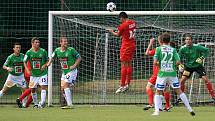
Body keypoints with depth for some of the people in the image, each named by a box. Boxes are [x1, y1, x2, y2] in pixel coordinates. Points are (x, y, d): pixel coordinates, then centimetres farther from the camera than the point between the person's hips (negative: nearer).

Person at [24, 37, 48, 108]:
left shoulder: (43, 51, -5)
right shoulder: (29, 52, -4)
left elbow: (47, 61, 7)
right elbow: (25, 62, 2)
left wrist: (45, 65, -13)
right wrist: (27, 70, -12)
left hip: (42, 73, -2)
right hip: (33, 74, 2)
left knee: (43, 87, -17)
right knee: (32, 89, 6)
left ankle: (42, 102, -21)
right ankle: (36, 103, 22)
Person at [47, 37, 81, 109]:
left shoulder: (71, 50, -12)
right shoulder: (57, 50, 2)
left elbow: (79, 58, -4)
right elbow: (52, 57, 18)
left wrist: (74, 65, -16)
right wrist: (49, 63, -2)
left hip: (71, 71, -7)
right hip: (64, 71, 7)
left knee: (65, 85, -19)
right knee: (63, 88, 5)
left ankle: (70, 105, -20)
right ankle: (69, 104, 15)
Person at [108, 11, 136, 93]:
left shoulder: (123, 25, -16)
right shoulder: (133, 23, 4)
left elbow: (118, 35, 1)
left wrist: (112, 32, 20)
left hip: (126, 47, -8)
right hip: (132, 46, 8)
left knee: (124, 65, -6)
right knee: (129, 64, 14)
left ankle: (122, 86, -7)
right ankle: (127, 84, 17)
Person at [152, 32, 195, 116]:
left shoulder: (159, 49, -2)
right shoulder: (173, 50, 3)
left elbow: (155, 63, -9)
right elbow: (178, 62, -5)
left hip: (162, 73, -2)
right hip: (172, 73, 2)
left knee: (158, 92, 10)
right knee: (179, 91, 9)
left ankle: (156, 111, -3)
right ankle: (189, 109, 8)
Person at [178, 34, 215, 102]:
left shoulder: (197, 47, -19)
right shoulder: (183, 48, -11)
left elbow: (206, 50, -9)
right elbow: (179, 57, 4)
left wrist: (202, 58, -20)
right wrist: (180, 65, -10)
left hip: (198, 65, -2)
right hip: (188, 66, 2)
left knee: (205, 79, -11)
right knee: (182, 80, -9)